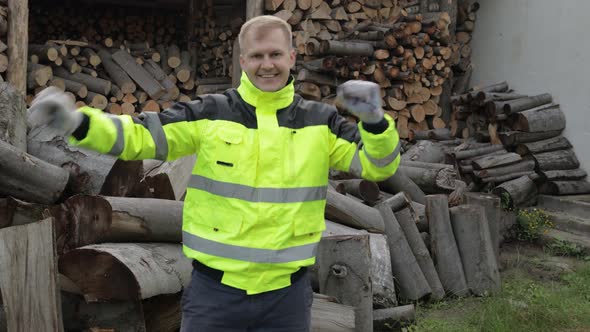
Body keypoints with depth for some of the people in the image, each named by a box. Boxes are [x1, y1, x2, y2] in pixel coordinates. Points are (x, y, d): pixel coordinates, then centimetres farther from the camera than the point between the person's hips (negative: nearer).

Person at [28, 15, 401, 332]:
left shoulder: (320, 122, 2)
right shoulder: (210, 115, -3)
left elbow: (379, 164, 0)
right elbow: (138, 136, -5)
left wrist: (373, 119, -21)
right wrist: (75, 121, -22)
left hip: (287, 293, 2)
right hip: (215, 290, -1)